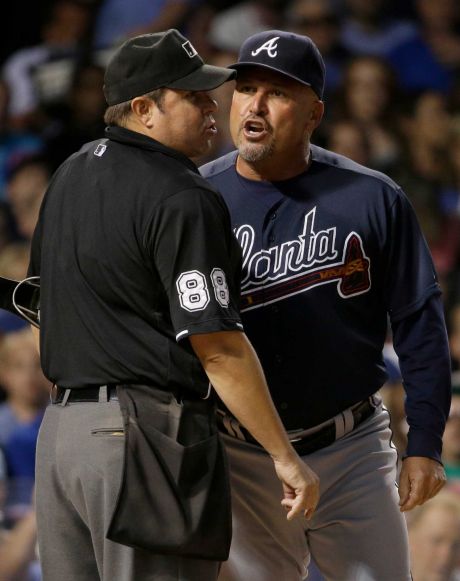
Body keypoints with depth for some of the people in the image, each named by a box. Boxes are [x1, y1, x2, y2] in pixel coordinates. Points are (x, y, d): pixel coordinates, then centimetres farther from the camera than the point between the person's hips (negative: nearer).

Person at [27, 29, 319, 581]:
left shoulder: (70, 174, 13)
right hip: (148, 431, -9)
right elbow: (217, 345, -18)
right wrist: (284, 457, -14)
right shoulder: (182, 201, -14)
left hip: (59, 425, 9)